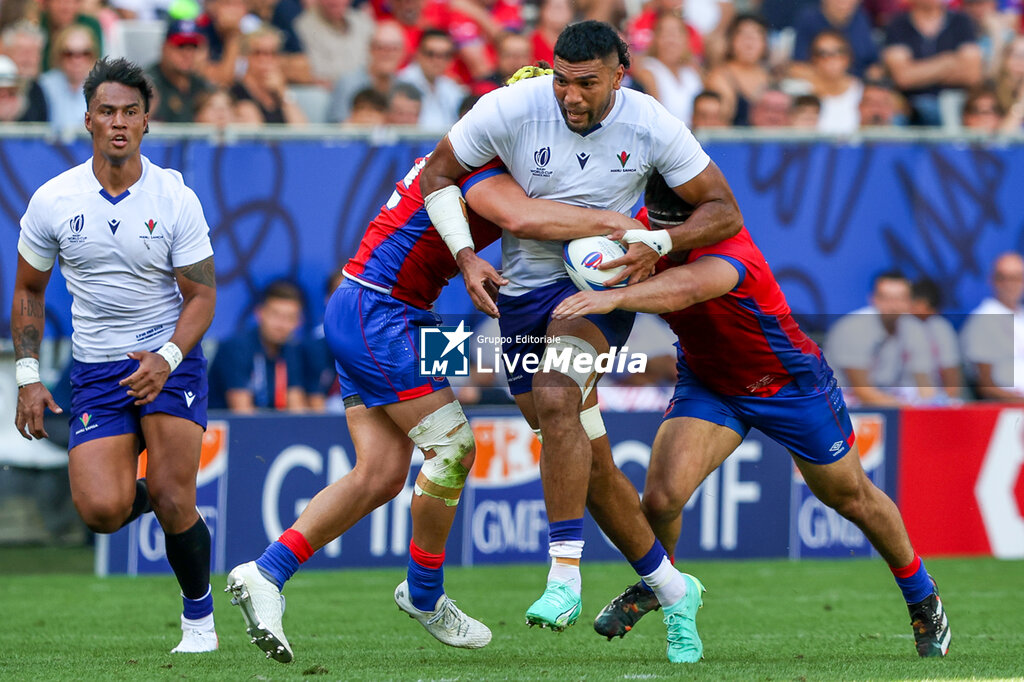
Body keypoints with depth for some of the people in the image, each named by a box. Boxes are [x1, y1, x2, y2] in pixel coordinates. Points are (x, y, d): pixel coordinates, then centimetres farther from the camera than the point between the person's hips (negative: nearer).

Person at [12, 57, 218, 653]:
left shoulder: (177, 199, -8)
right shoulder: (52, 201, -3)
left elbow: (202, 296, -5)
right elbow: (29, 290, 10)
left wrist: (166, 359, -22)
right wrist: (28, 377, 3)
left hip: (172, 359, -2)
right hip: (97, 371, 2)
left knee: (173, 503, -15)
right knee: (102, 510, -17)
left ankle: (199, 614, 12)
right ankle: (139, 493, 22)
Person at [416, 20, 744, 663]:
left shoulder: (652, 127, -14)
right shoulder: (511, 109, -15)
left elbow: (724, 211, -7)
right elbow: (438, 175, -2)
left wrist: (656, 246, -23)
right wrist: (466, 257, -15)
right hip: (523, 291, 3)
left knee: (557, 401, -32)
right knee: (589, 464, 3)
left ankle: (565, 577, -32)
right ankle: (672, 589, 19)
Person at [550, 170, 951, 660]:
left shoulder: (730, 250, -40)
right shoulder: (648, 229, -19)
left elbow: (686, 288, -62)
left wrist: (614, 297, -78)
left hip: (790, 382, -4)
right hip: (708, 384, 4)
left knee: (852, 498, 14)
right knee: (661, 496, -18)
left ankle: (921, 596, 40)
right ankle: (652, 584, 14)